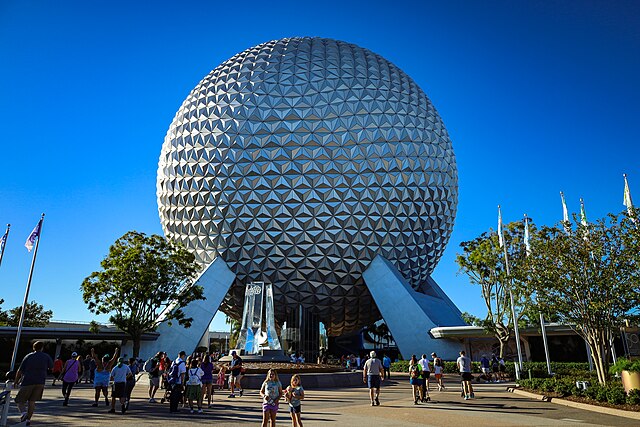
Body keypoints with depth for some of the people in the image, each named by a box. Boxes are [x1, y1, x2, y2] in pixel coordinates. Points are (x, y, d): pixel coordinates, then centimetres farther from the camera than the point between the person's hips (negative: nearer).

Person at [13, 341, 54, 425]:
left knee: (20, 400, 8)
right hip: (40, 383, 2)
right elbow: (51, 367, 16)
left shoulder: (28, 357, 0)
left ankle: (23, 412, -16)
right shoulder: (46, 357, 5)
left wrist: (16, 382, 11)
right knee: (32, 401, 10)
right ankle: (28, 419, 5)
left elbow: (20, 371, -1)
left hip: (27, 382, -2)